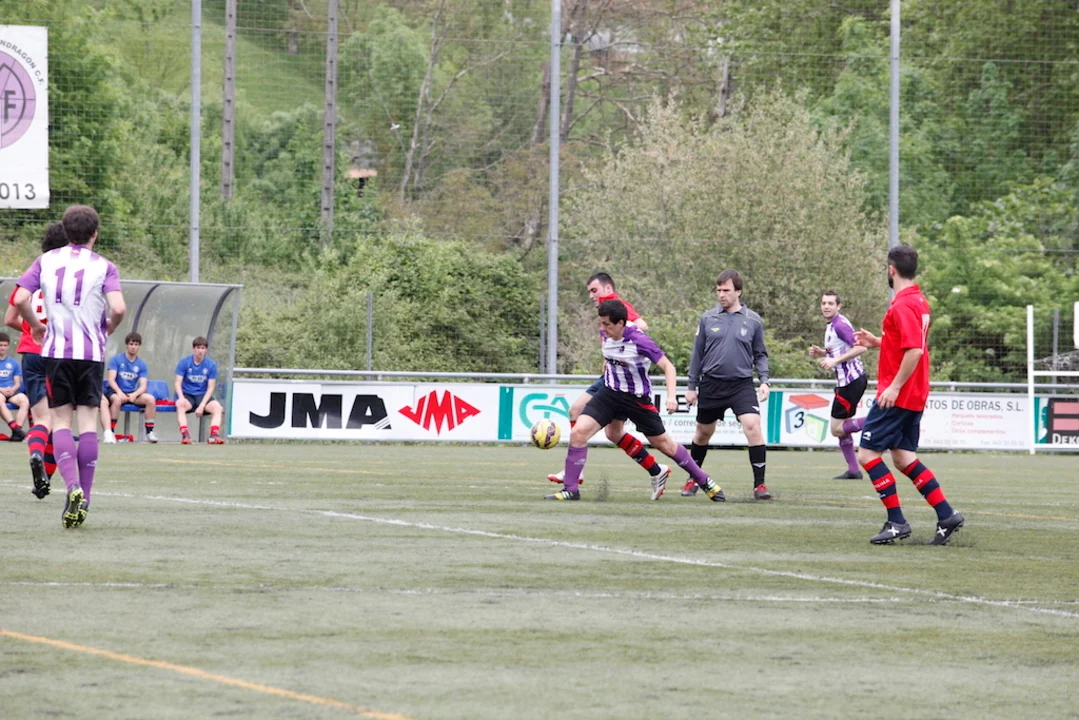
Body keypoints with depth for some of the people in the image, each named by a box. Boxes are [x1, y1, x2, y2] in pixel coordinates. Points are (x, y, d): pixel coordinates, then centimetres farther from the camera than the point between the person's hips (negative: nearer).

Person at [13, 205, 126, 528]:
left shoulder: (46, 261, 6)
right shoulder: (104, 267, 0)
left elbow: (20, 299, -3)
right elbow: (118, 308, -14)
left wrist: (35, 326, 14)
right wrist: (108, 327, 7)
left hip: (56, 350, 1)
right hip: (91, 352, -1)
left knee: (60, 421, 4)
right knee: (87, 422, 3)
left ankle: (72, 486, -18)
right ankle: (84, 498, 0)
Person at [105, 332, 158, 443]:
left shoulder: (142, 364, 5)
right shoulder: (116, 359, -2)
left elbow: (143, 386, -4)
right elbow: (111, 379, -12)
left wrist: (134, 394, -27)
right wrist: (119, 392, -31)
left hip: (132, 394, 3)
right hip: (115, 392, -3)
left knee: (151, 399, -23)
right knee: (117, 399, -38)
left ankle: (149, 432, -16)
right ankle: (111, 432, -30)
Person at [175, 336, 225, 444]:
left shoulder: (211, 365, -2)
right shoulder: (184, 362, -4)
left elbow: (210, 387, -4)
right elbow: (178, 383, -8)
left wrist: (202, 405, -17)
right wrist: (181, 397, -29)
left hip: (202, 396, 2)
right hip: (186, 394, -2)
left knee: (217, 406, -27)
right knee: (180, 405, -35)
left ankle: (214, 435, -39)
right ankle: (185, 435, -46)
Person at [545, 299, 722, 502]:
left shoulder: (639, 341, -24)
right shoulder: (607, 335, -7)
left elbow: (667, 366, -20)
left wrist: (671, 396, -31)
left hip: (638, 399, -5)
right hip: (610, 392, 5)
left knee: (664, 444, 6)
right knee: (578, 432, -15)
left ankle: (704, 481, 27)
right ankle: (570, 489, -8)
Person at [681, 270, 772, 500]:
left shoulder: (753, 321, 3)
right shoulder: (708, 319, 4)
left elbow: (760, 355, 11)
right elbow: (697, 354, 9)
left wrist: (764, 381, -4)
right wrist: (692, 387, 8)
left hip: (742, 384, -1)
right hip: (711, 384, 1)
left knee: (753, 426, -19)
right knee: (703, 433, 12)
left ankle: (759, 484, -15)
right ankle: (693, 479, 33)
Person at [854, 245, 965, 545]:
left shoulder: (903, 305, -17)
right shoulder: (920, 301, 14)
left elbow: (914, 350, -26)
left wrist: (895, 386, -25)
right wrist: (877, 342, 16)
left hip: (897, 394, -10)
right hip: (915, 395, 10)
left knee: (868, 453, -4)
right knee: (903, 456, 12)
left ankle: (896, 522, -6)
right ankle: (946, 515, 6)